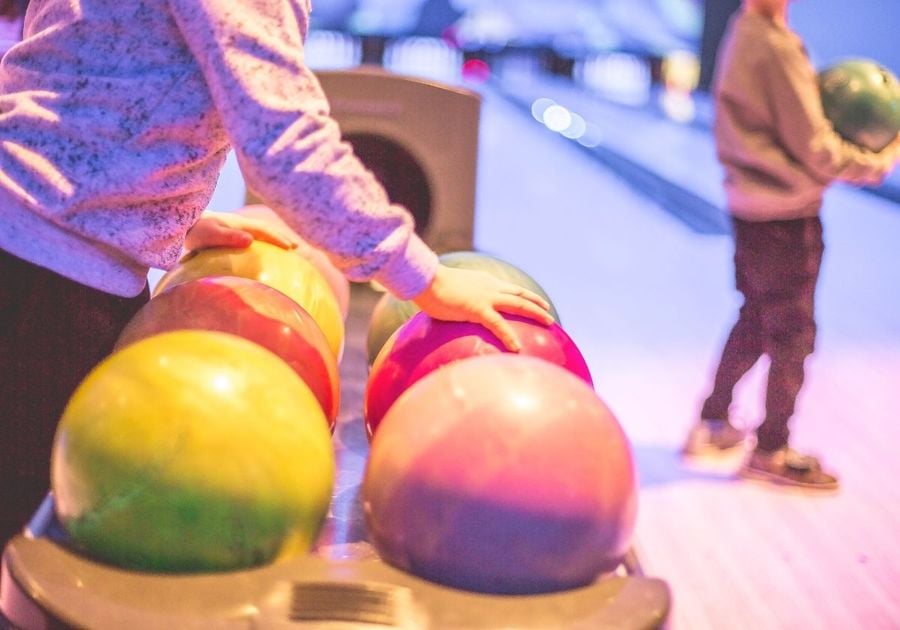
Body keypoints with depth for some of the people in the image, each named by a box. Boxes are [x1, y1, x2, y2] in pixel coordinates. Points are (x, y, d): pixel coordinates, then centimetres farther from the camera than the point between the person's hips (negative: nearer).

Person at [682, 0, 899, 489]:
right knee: (792, 336, 6)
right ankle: (771, 453, 19)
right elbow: (815, 150, -17)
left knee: (755, 319, 22)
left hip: (748, 206, 8)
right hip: (787, 216, -8)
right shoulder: (777, 48, -21)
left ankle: (712, 423, 32)